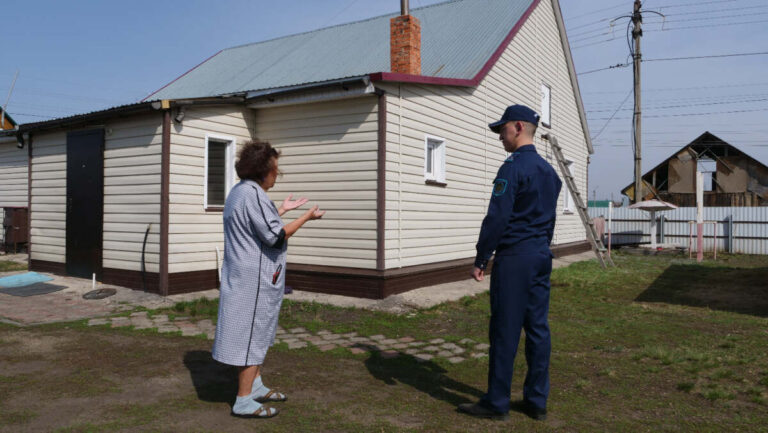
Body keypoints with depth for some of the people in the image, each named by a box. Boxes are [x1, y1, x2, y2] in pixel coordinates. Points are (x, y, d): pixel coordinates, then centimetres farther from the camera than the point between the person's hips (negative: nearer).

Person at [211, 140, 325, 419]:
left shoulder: (240, 191, 14)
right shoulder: (252, 193, -19)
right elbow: (275, 237, -21)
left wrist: (283, 210, 25)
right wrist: (306, 217, -12)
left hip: (247, 277, 11)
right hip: (254, 279, -11)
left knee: (257, 334, 19)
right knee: (253, 335, -3)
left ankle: (255, 387, 31)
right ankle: (244, 401, 6)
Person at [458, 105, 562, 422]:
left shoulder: (514, 166, -12)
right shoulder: (548, 170, 14)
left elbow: (497, 218, -17)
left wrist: (480, 259, -11)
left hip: (513, 257, -9)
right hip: (540, 257, 9)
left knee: (505, 331, -1)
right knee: (537, 328, 10)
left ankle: (497, 403, 8)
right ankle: (537, 401, 18)